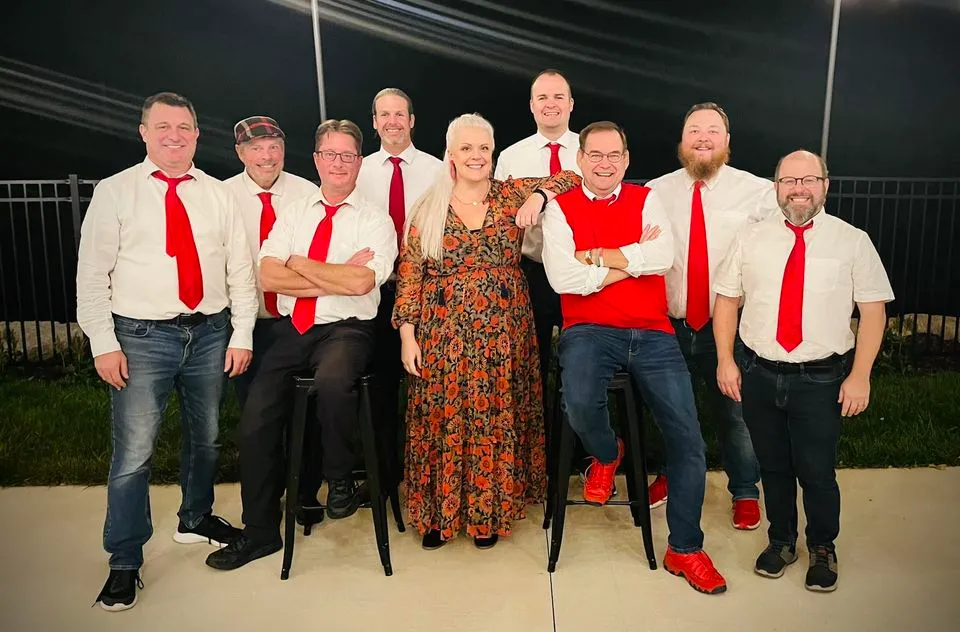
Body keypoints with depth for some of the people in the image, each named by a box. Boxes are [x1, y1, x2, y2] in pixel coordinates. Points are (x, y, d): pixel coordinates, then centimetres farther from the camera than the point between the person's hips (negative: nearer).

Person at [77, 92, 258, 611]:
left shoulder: (218, 195, 6)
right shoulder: (114, 192, 0)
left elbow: (240, 271, 5)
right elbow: (92, 275, -3)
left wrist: (242, 335, 0)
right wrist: (103, 344, -9)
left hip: (210, 333, 3)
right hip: (142, 336, -3)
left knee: (205, 438, 17)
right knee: (134, 451, -4)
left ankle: (195, 519, 40)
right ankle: (125, 563, 12)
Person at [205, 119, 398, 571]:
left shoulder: (375, 221, 1)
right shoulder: (293, 214, 13)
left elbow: (361, 283, -18)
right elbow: (268, 277, -2)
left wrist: (301, 265, -6)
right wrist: (337, 278, -10)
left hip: (346, 330, -4)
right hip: (290, 330, 5)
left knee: (333, 381, -37)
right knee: (256, 423, -2)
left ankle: (340, 479, -7)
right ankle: (260, 532, 19)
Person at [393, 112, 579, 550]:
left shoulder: (511, 195, 6)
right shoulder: (428, 207, 3)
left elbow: (571, 178, 7)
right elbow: (409, 275, 1)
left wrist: (539, 195, -12)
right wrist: (407, 333, -5)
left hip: (502, 332, 1)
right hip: (443, 334, 0)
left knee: (495, 419, 5)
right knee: (443, 418, 3)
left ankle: (489, 511, 22)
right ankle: (439, 511, 21)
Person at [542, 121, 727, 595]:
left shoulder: (646, 200, 11)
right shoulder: (561, 207, 5)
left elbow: (663, 257, -9)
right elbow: (562, 277, -11)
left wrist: (594, 257, -10)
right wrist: (634, 258, -7)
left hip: (652, 333, 2)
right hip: (588, 330, -2)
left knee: (688, 439, -3)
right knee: (579, 403, -32)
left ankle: (685, 549, 19)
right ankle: (606, 455, 7)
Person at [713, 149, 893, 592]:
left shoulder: (852, 241, -2)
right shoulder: (750, 238, 3)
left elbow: (873, 311, -2)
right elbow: (727, 300, 6)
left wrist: (859, 376, -8)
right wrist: (725, 361, 0)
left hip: (822, 378, -2)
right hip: (760, 374, 2)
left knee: (817, 471, 5)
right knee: (773, 466, 15)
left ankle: (823, 550, 32)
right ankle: (781, 541, 37)